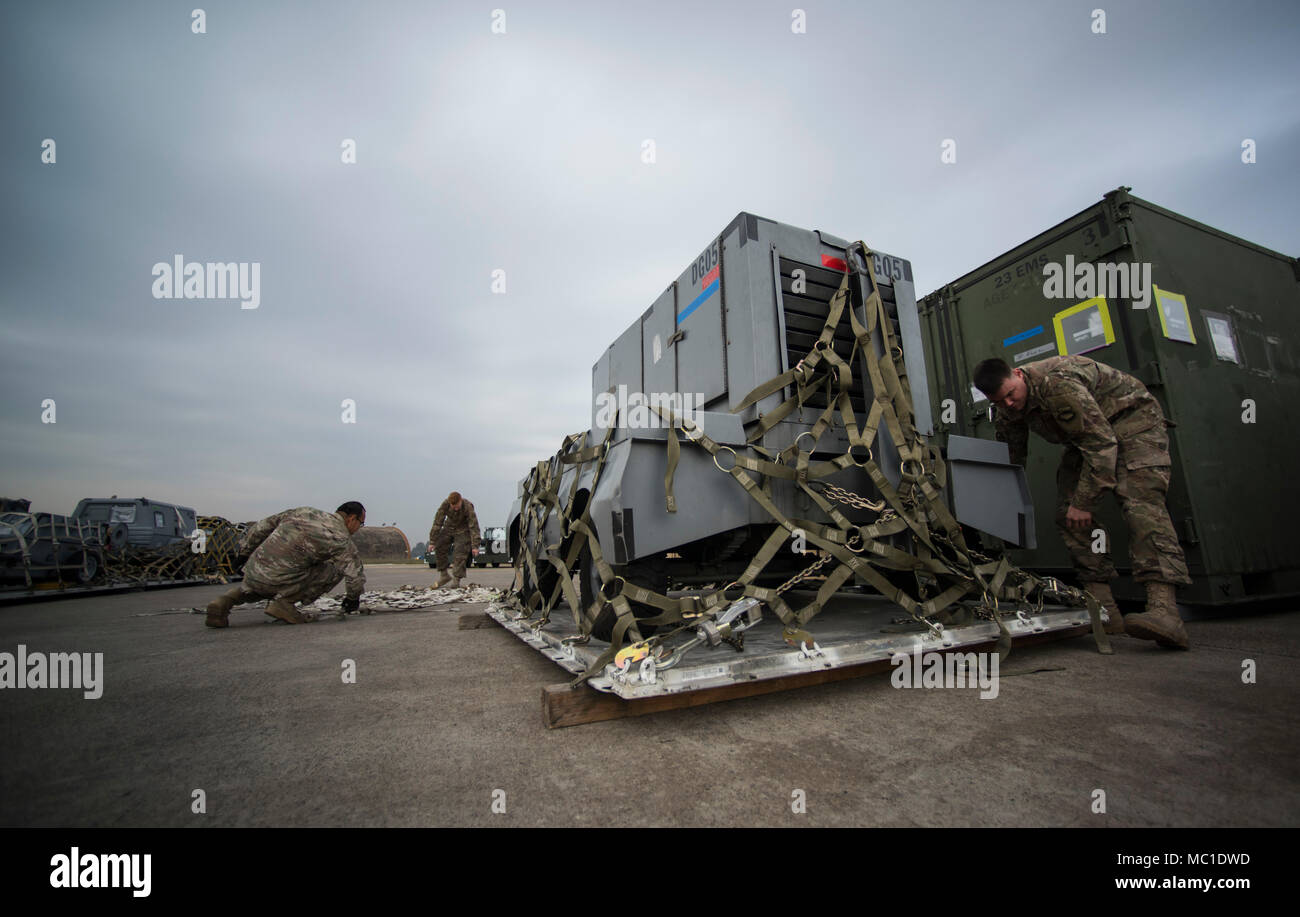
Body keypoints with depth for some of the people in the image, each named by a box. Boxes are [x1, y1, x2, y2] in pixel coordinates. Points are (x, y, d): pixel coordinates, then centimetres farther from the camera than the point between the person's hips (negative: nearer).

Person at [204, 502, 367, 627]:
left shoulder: (303, 511, 12)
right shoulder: (340, 539, -7)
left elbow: (263, 526, 18)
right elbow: (356, 574, -5)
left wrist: (244, 549, 29)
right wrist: (353, 599, 13)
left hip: (252, 573, 7)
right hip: (278, 581, -7)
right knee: (334, 570, 3)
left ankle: (225, 602, 12)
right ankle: (284, 601, -4)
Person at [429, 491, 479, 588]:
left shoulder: (468, 507, -33)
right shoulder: (445, 505, -26)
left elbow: (474, 527, -30)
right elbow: (437, 523, -19)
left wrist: (475, 546, -31)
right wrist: (432, 541, -16)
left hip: (463, 530, -4)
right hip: (449, 527, 4)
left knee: (460, 554, -14)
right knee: (439, 548, -5)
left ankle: (456, 580, -7)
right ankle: (444, 575, 8)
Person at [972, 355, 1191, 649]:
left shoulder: (1056, 384, -35)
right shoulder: (1006, 411, -10)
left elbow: (1102, 442, -33)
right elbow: (1011, 460, 2)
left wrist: (1084, 502, -30)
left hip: (1132, 415, -7)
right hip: (1086, 435, 7)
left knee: (1140, 501, -27)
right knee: (1067, 513, -8)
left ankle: (1164, 611, -36)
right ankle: (1105, 611, -7)